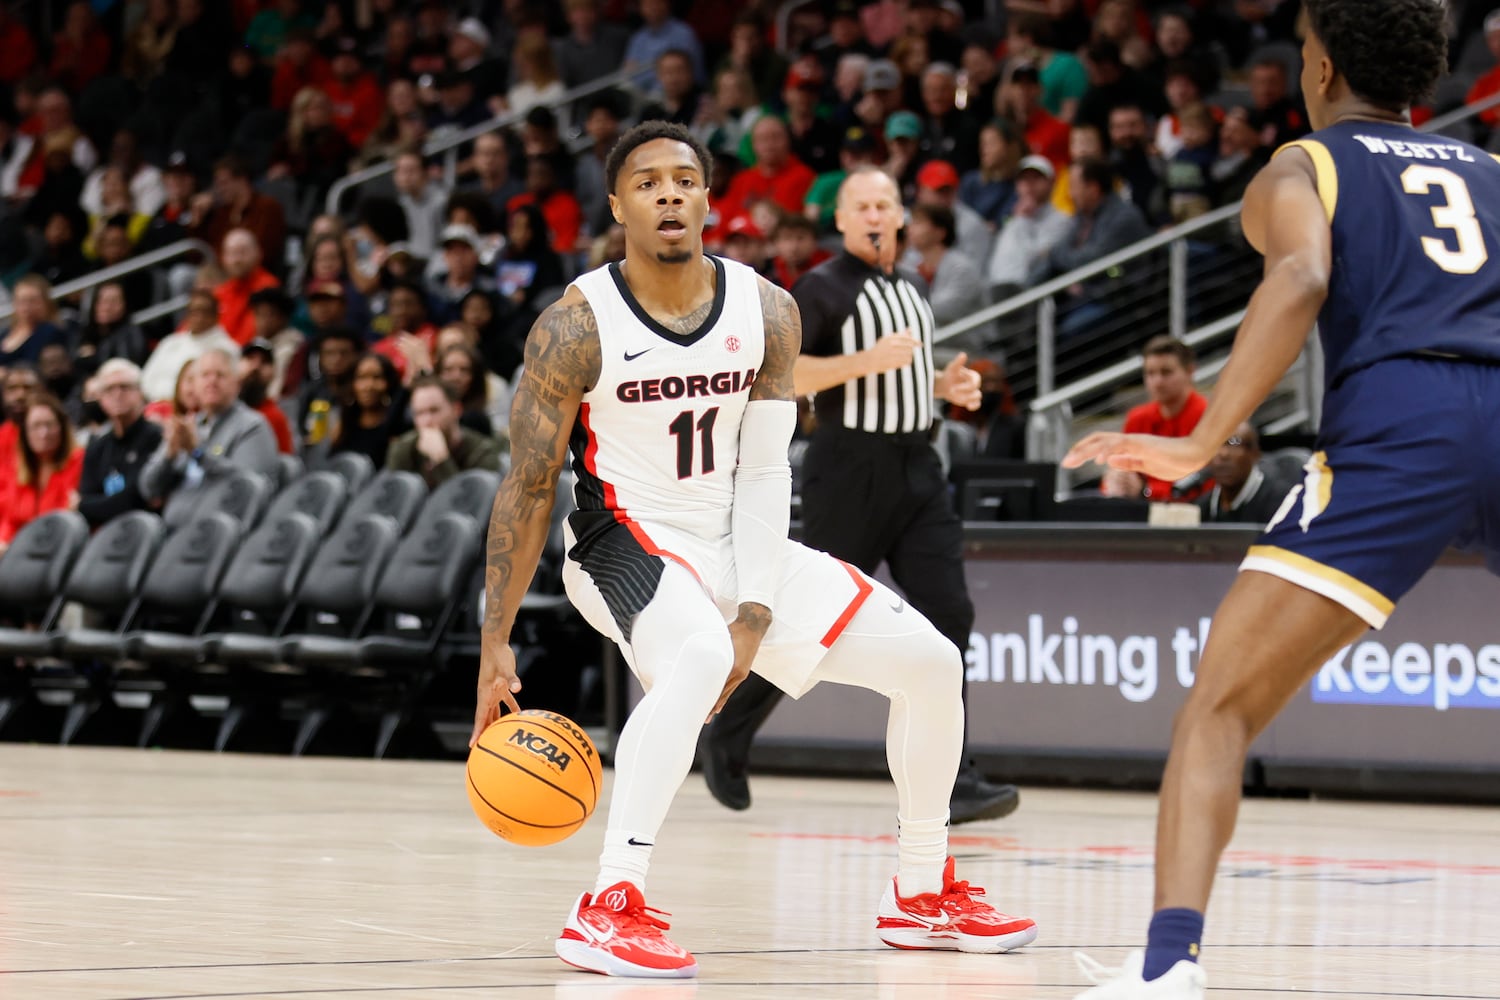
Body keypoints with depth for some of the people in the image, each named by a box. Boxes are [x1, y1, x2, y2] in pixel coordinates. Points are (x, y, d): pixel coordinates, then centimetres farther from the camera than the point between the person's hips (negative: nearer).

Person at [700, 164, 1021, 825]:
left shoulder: (913, 288, 16)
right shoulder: (822, 289, -7)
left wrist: (946, 385, 9)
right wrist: (866, 361, -24)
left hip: (916, 469, 6)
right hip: (849, 469, -6)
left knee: (945, 616, -7)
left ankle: (949, 782, -9)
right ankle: (727, 736, 21)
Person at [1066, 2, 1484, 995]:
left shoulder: (1302, 169, 17)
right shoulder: (1484, 171, 29)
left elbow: (1303, 279, -6)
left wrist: (1202, 443, -12)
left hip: (1395, 426, -3)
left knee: (1221, 708, 0)